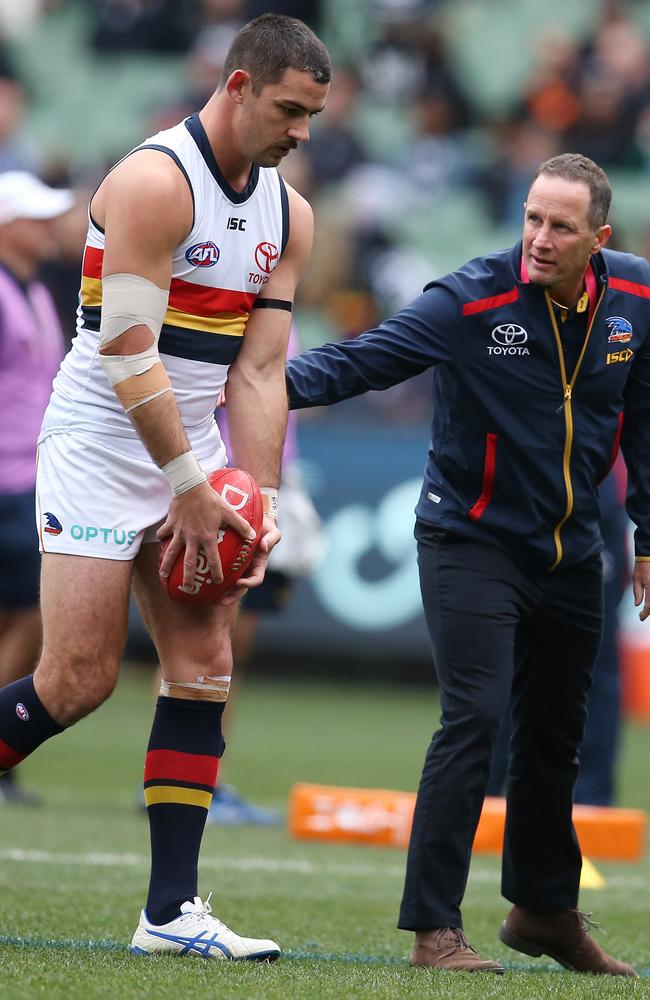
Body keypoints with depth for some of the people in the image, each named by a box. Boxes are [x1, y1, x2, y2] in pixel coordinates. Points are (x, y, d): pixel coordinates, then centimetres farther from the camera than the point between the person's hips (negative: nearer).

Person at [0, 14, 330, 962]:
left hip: (194, 451, 7)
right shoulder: (156, 182, -17)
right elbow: (127, 352, -20)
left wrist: (258, 507, -1)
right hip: (103, 445, -7)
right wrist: (190, 486, -18)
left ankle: (171, 911, 0)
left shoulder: (289, 215, 7)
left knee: (205, 668, -1)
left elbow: (258, 371, 7)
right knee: (81, 678, -12)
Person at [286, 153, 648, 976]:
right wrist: (276, 380, -41)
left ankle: (545, 910, 35)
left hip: (570, 551, 5)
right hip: (471, 543, -5)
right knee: (473, 718, -17)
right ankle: (433, 929, -14)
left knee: (555, 731, 16)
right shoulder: (471, 301, -19)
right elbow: (364, 359, -24)